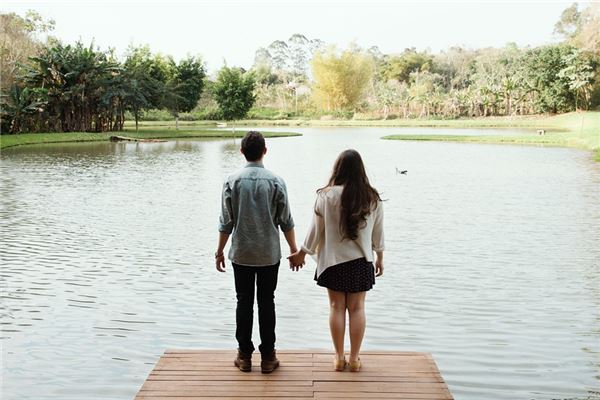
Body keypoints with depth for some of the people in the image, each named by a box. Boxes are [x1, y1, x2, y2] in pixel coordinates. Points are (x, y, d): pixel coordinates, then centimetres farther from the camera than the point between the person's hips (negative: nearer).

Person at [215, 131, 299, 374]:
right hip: (269, 254, 0)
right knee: (267, 303, 7)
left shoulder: (233, 181, -5)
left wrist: (220, 251, 8)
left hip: (241, 254, 1)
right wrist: (294, 249, 10)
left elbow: (226, 222, -3)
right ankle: (267, 357, 12)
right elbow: (286, 221, -2)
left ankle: (244, 356, 15)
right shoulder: (275, 181, -6)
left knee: (244, 302, 9)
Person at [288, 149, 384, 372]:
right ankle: (354, 358, 14)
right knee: (357, 308, 8)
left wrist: (302, 253, 7)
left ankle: (339, 357, 15)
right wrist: (379, 257, 19)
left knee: (336, 307, 8)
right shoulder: (373, 198, -3)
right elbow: (378, 232, 5)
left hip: (333, 261, -1)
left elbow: (316, 229, -5)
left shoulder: (327, 195, -12)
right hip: (361, 261, 2)